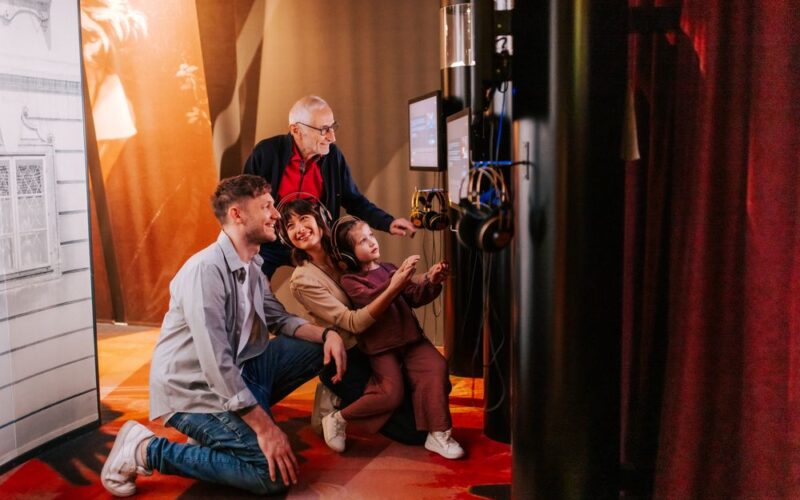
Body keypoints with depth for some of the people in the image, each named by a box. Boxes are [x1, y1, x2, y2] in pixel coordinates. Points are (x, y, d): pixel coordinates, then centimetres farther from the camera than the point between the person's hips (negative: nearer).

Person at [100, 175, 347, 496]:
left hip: (236, 374, 9)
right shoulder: (206, 269, -24)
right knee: (273, 474, -20)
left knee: (319, 347, 4)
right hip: (195, 389, -9)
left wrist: (327, 334, -6)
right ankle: (145, 449, -7)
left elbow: (280, 320, 15)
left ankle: (228, 423, 9)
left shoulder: (252, 266, 6)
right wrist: (264, 427, -25)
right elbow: (215, 363, -27)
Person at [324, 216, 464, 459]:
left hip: (410, 337, 5)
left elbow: (414, 297, 13)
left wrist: (430, 281, -7)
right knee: (390, 393, -18)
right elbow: (371, 299, -21)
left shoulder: (389, 269, 16)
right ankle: (337, 419, 3)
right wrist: (398, 279, -35)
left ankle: (438, 434, -9)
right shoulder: (349, 281, -2)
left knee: (436, 366, -17)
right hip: (381, 346, -5)